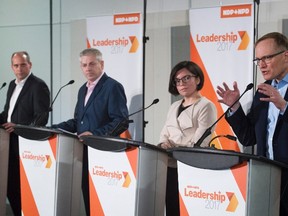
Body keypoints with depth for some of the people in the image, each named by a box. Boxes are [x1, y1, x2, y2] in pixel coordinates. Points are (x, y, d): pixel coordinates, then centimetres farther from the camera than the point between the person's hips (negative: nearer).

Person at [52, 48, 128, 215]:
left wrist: (95, 134, -25)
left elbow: (120, 121, -16)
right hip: (84, 150, 8)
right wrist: (54, 129, 6)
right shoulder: (83, 89, 17)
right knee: (88, 194, 11)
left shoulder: (113, 87, -9)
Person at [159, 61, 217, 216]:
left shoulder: (206, 106, -6)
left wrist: (173, 150, -16)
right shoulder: (174, 107, 18)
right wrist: (164, 144, -8)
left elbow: (198, 143, -14)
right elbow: (164, 134, 14)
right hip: (170, 167, 7)